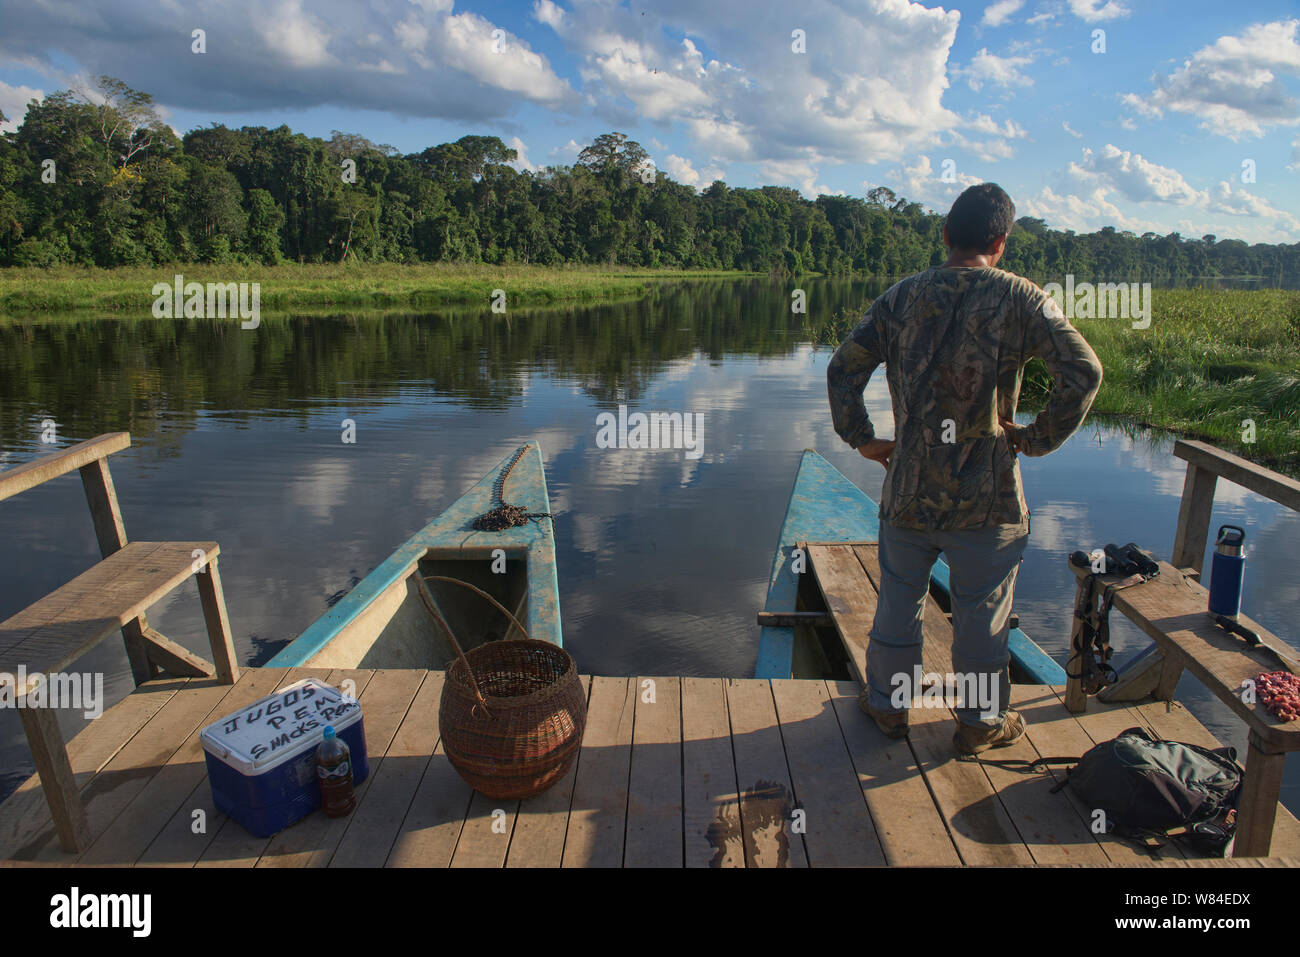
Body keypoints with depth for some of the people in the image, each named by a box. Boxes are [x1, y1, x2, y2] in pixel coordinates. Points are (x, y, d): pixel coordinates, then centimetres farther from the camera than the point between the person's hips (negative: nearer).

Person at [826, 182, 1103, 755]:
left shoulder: (901, 296, 1)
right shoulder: (1020, 299, -6)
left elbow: (843, 369, -4)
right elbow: (1083, 372, -15)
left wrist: (862, 440, 4)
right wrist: (1038, 438, -5)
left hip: (909, 487, 2)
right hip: (986, 494, -2)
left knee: (898, 603, 17)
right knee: (981, 614, 13)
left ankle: (888, 705, 34)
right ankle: (981, 723, 30)